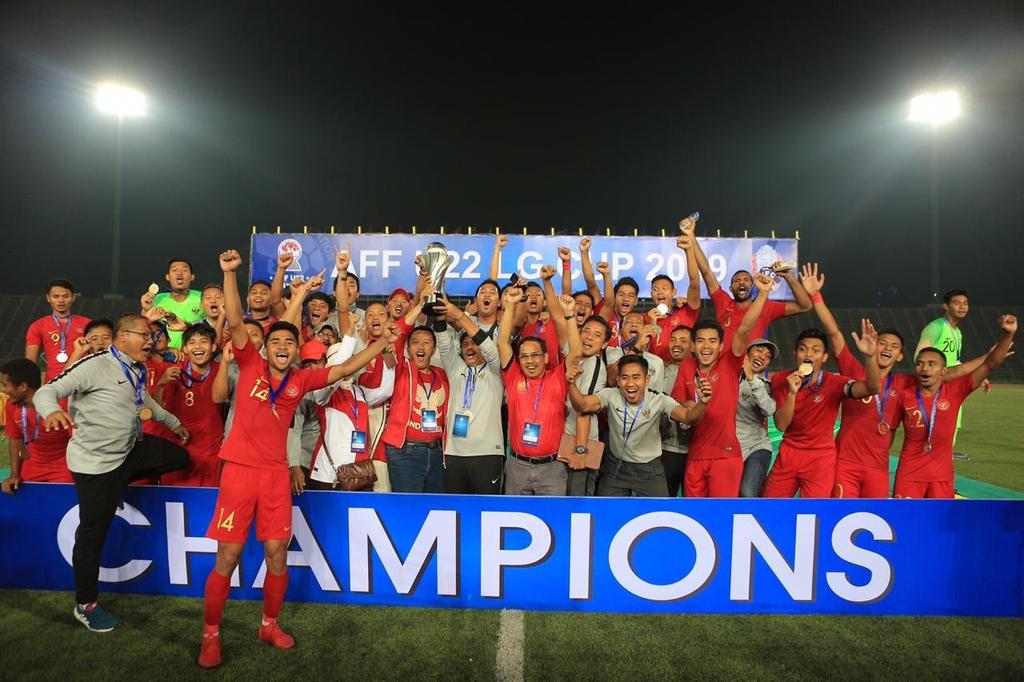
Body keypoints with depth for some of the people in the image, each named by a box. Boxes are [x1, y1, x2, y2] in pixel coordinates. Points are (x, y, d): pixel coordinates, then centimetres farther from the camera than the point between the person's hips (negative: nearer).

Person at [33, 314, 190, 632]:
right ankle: (85, 604, 19)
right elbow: (46, 391, -23)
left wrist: (173, 422, 32)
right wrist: (53, 410, -46)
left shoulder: (137, 370, 4)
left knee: (179, 456, 12)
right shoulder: (95, 365, -21)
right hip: (94, 460, -8)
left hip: (130, 449, 8)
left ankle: (121, 480, 20)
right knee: (93, 532, 2)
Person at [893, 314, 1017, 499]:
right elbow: (889, 427, 4)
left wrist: (1008, 334, -23)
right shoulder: (905, 395, -6)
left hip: (942, 476, 1)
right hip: (909, 473, -1)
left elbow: (990, 365, -12)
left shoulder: (954, 391, -6)